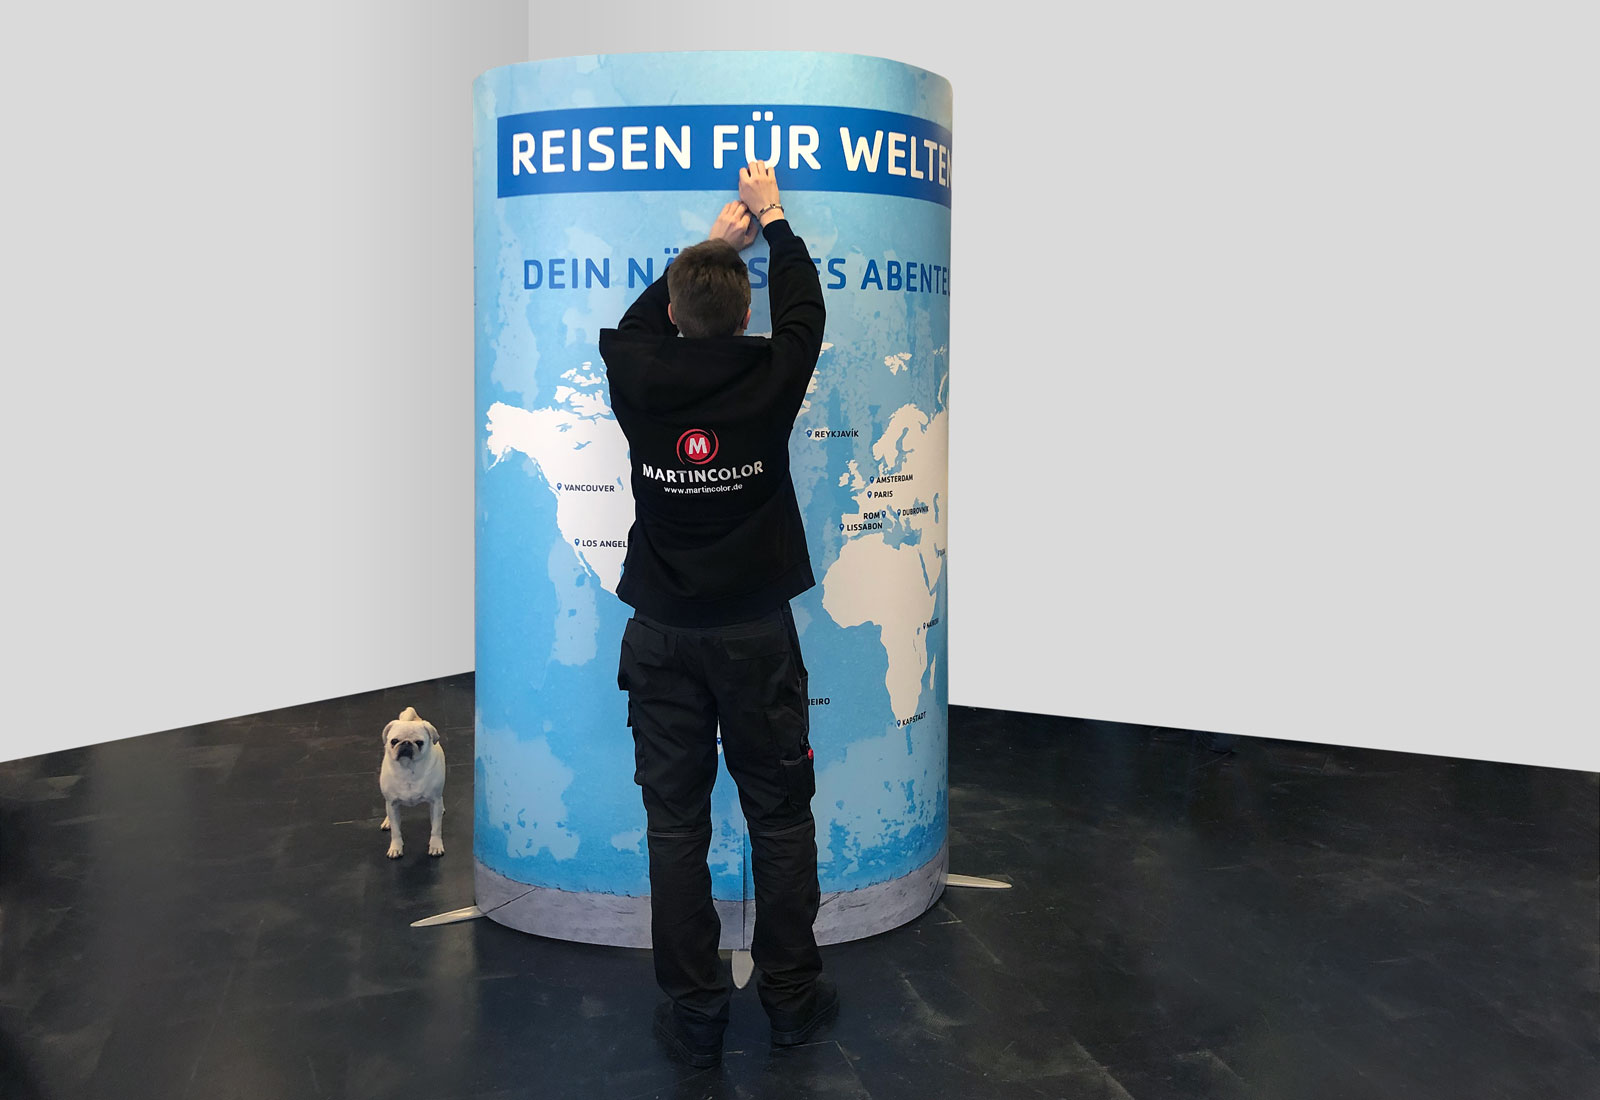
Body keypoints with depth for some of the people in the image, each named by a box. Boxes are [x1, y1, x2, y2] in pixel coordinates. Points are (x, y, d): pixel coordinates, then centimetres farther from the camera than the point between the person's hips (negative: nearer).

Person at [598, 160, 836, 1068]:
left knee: (675, 821, 7)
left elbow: (635, 322, 16)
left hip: (664, 634, 1)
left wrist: (713, 240, 25)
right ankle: (792, 996, 21)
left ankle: (695, 1013, 14)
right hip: (756, 631, -1)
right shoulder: (770, 380, -11)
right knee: (781, 813, 11)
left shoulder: (637, 380, -8)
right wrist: (771, 216, 22)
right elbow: (804, 309, 9)